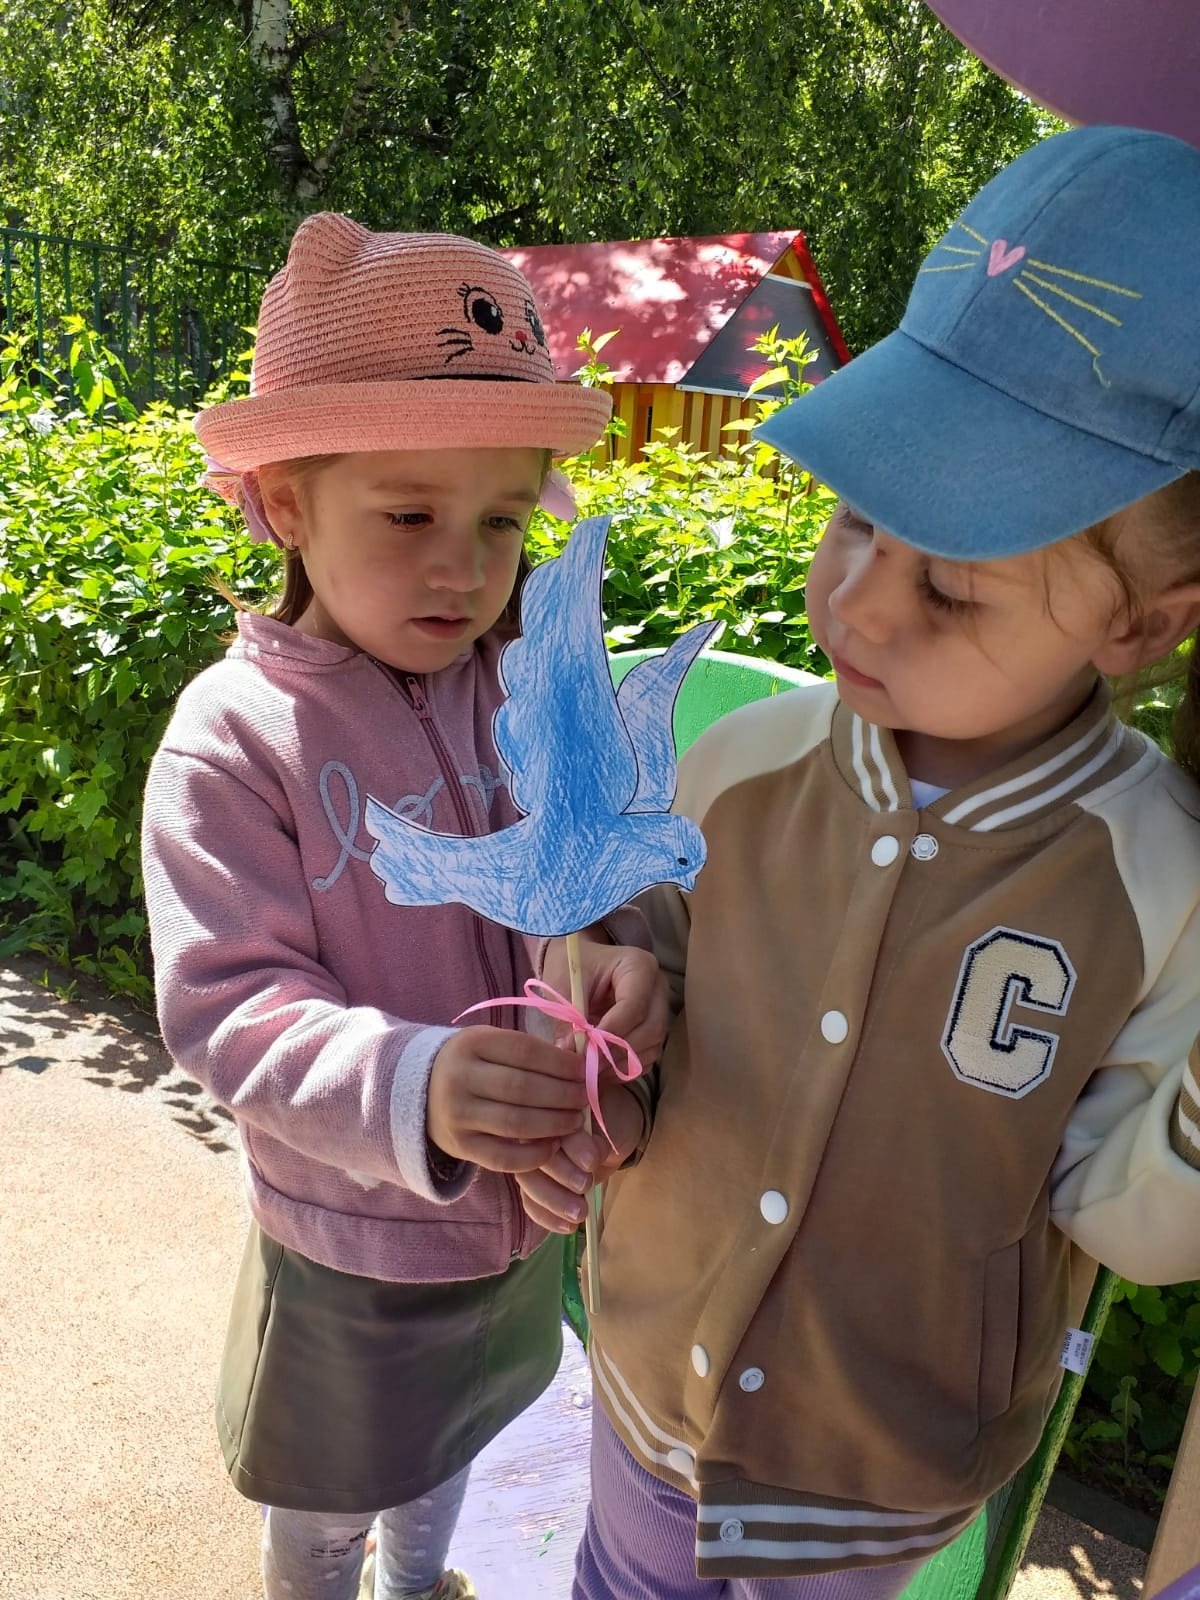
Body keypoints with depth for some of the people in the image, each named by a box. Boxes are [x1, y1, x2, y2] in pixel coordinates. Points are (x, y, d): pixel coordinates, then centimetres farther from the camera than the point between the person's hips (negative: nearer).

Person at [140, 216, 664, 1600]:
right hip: (342, 1247, -4)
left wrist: (621, 959, -37)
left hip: (519, 1223, 4)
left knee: (445, 1456, 34)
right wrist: (410, 1087, -43)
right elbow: (230, 1009, -26)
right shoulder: (231, 737, -22)